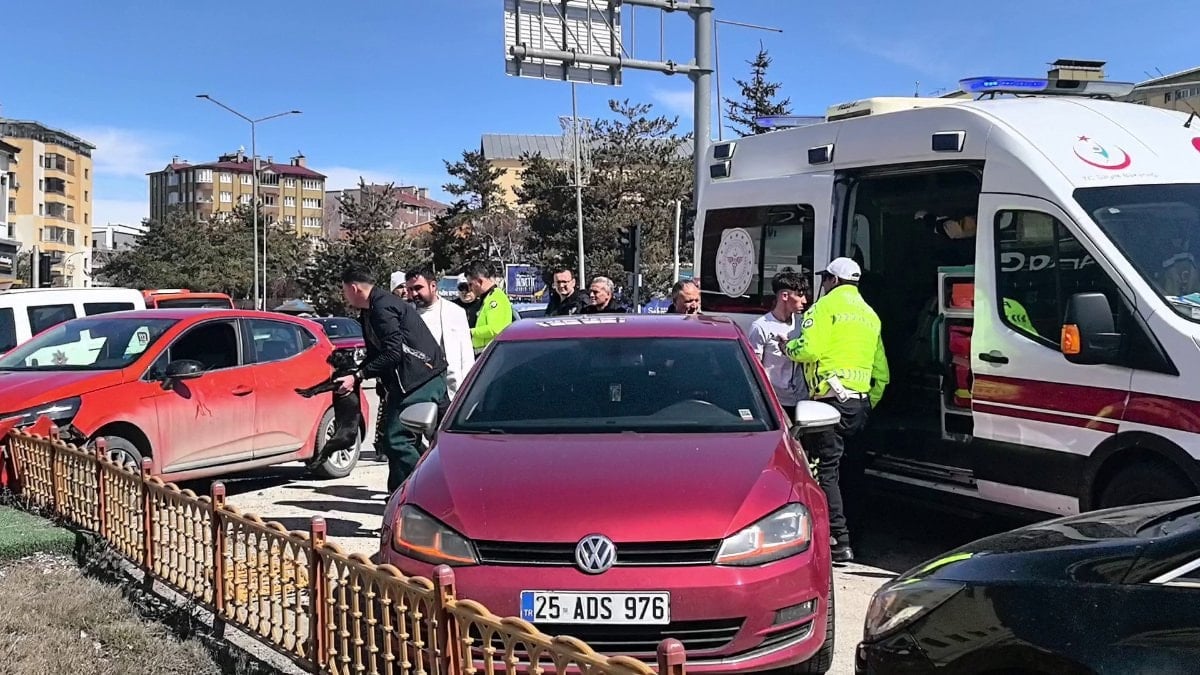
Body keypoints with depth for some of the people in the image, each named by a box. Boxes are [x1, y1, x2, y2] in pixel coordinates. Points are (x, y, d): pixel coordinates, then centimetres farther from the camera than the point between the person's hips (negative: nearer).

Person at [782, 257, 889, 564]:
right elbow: (882, 372, 20)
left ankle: (840, 543, -10)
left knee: (825, 469, -6)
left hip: (832, 398, -8)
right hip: (860, 403, 8)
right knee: (838, 465, 16)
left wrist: (788, 347, 5)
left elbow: (810, 349, -15)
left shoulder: (827, 305, -2)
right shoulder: (869, 314, 21)